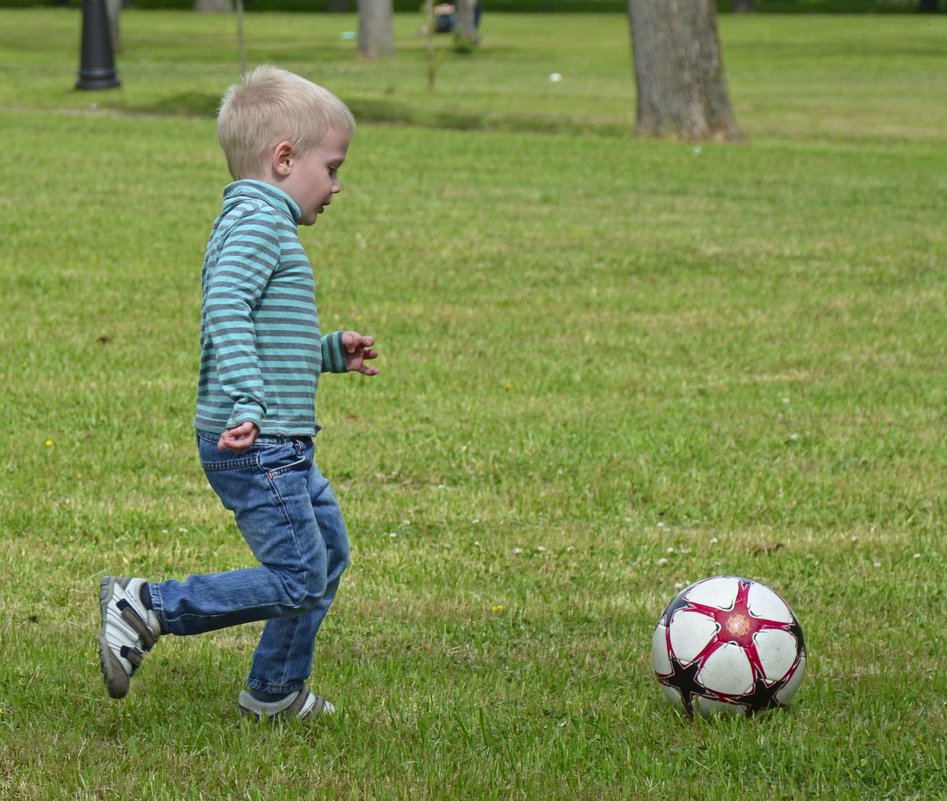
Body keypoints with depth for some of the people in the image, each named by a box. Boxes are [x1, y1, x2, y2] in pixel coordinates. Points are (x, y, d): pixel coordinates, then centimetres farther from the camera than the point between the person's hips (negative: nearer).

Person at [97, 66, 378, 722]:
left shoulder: (260, 223, 21)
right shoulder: (258, 221, -13)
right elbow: (226, 311, -27)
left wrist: (331, 353, 21)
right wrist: (248, 404, -35)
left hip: (280, 447, 11)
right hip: (257, 446, -11)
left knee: (328, 552, 20)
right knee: (297, 580, -10)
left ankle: (276, 692, 29)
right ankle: (147, 608, -5)